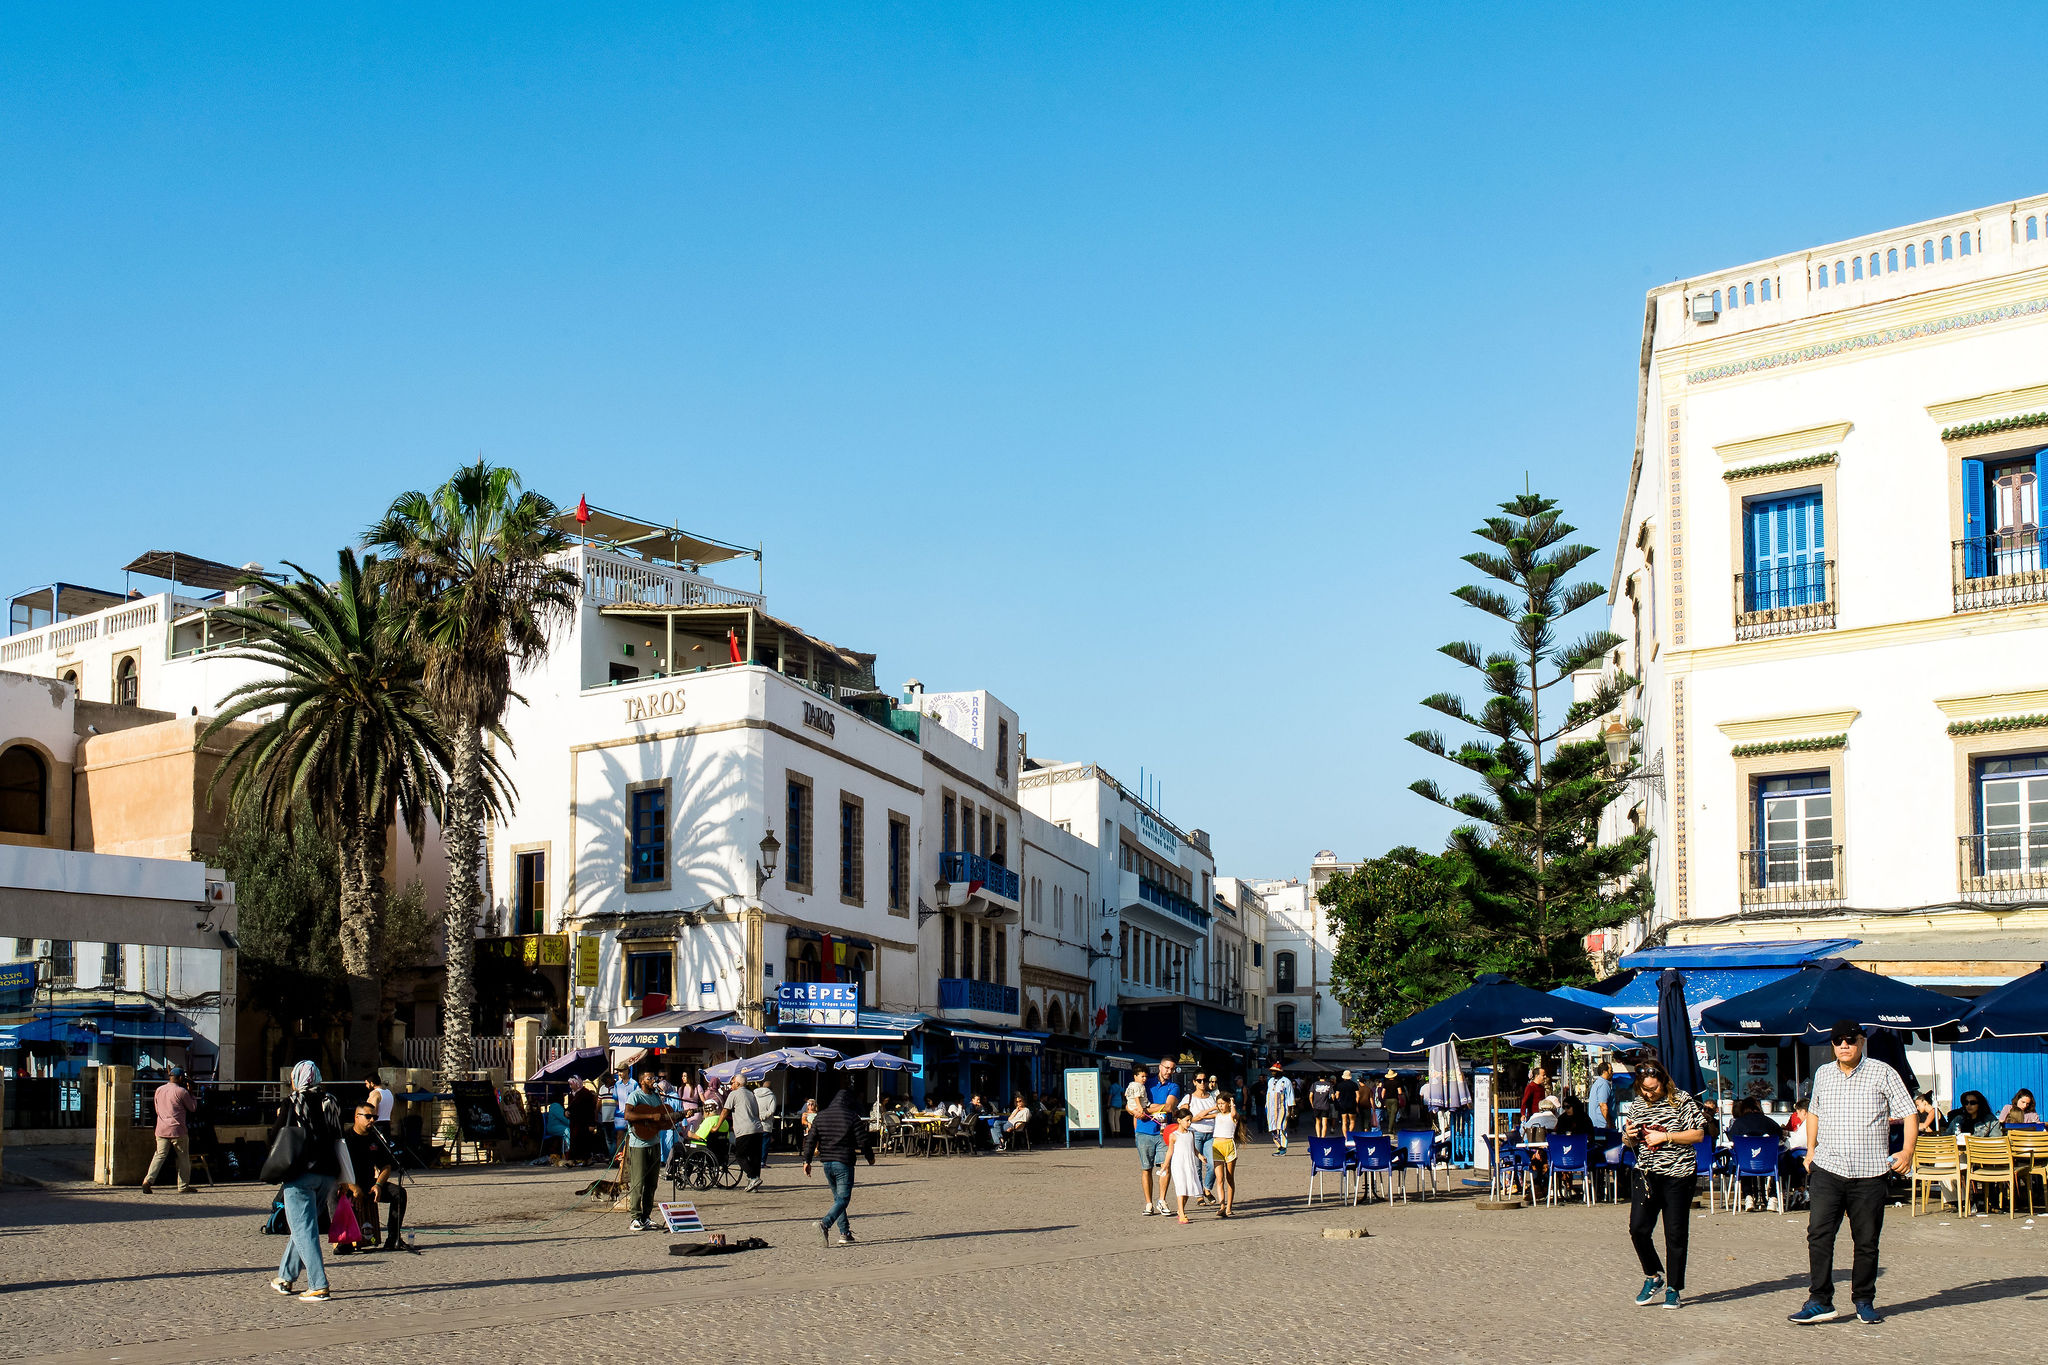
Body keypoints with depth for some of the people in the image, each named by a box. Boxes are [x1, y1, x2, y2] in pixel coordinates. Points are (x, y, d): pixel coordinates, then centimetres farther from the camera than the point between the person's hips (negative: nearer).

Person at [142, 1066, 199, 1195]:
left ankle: (148, 1180, -15)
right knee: (183, 1158, 7)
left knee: (159, 1155, 3)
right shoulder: (181, 1091, -9)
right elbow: (193, 1108, 1)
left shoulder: (159, 1090, 9)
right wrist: (191, 1094, 11)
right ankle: (183, 1186, 9)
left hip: (161, 1130, 5)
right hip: (178, 1131, -5)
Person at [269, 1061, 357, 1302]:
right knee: (304, 1226, 19)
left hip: (302, 1172, -6)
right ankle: (286, 1277, 29)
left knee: (303, 1229, -4)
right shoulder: (329, 1103, 10)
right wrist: (346, 1180, 14)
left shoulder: (294, 1103, -3)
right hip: (327, 1174, 6)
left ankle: (318, 1286, -12)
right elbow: (338, 1142, 11)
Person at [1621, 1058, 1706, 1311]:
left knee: (1675, 1235, 0)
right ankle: (1653, 1277, 15)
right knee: (1638, 1228, -6)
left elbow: (1698, 1134, -8)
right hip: (1646, 1174, 4)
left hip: (1677, 1176, -4)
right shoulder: (1637, 1104, 10)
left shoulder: (1682, 1101, -5)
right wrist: (1629, 1136, -4)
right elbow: (1629, 1140, 20)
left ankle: (1673, 1288, 12)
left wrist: (1665, 1137, -16)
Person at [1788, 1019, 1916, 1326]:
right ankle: (1820, 1301, -7)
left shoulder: (1882, 1074, 1)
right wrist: (1810, 1150, 19)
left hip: (1869, 1174, -2)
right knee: (1819, 1234, -10)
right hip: (1827, 1167, 2)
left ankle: (1864, 1301, 19)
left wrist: (1907, 1151, -16)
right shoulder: (1823, 1075, 12)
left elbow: (1908, 1114, -1)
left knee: (1867, 1241, 5)